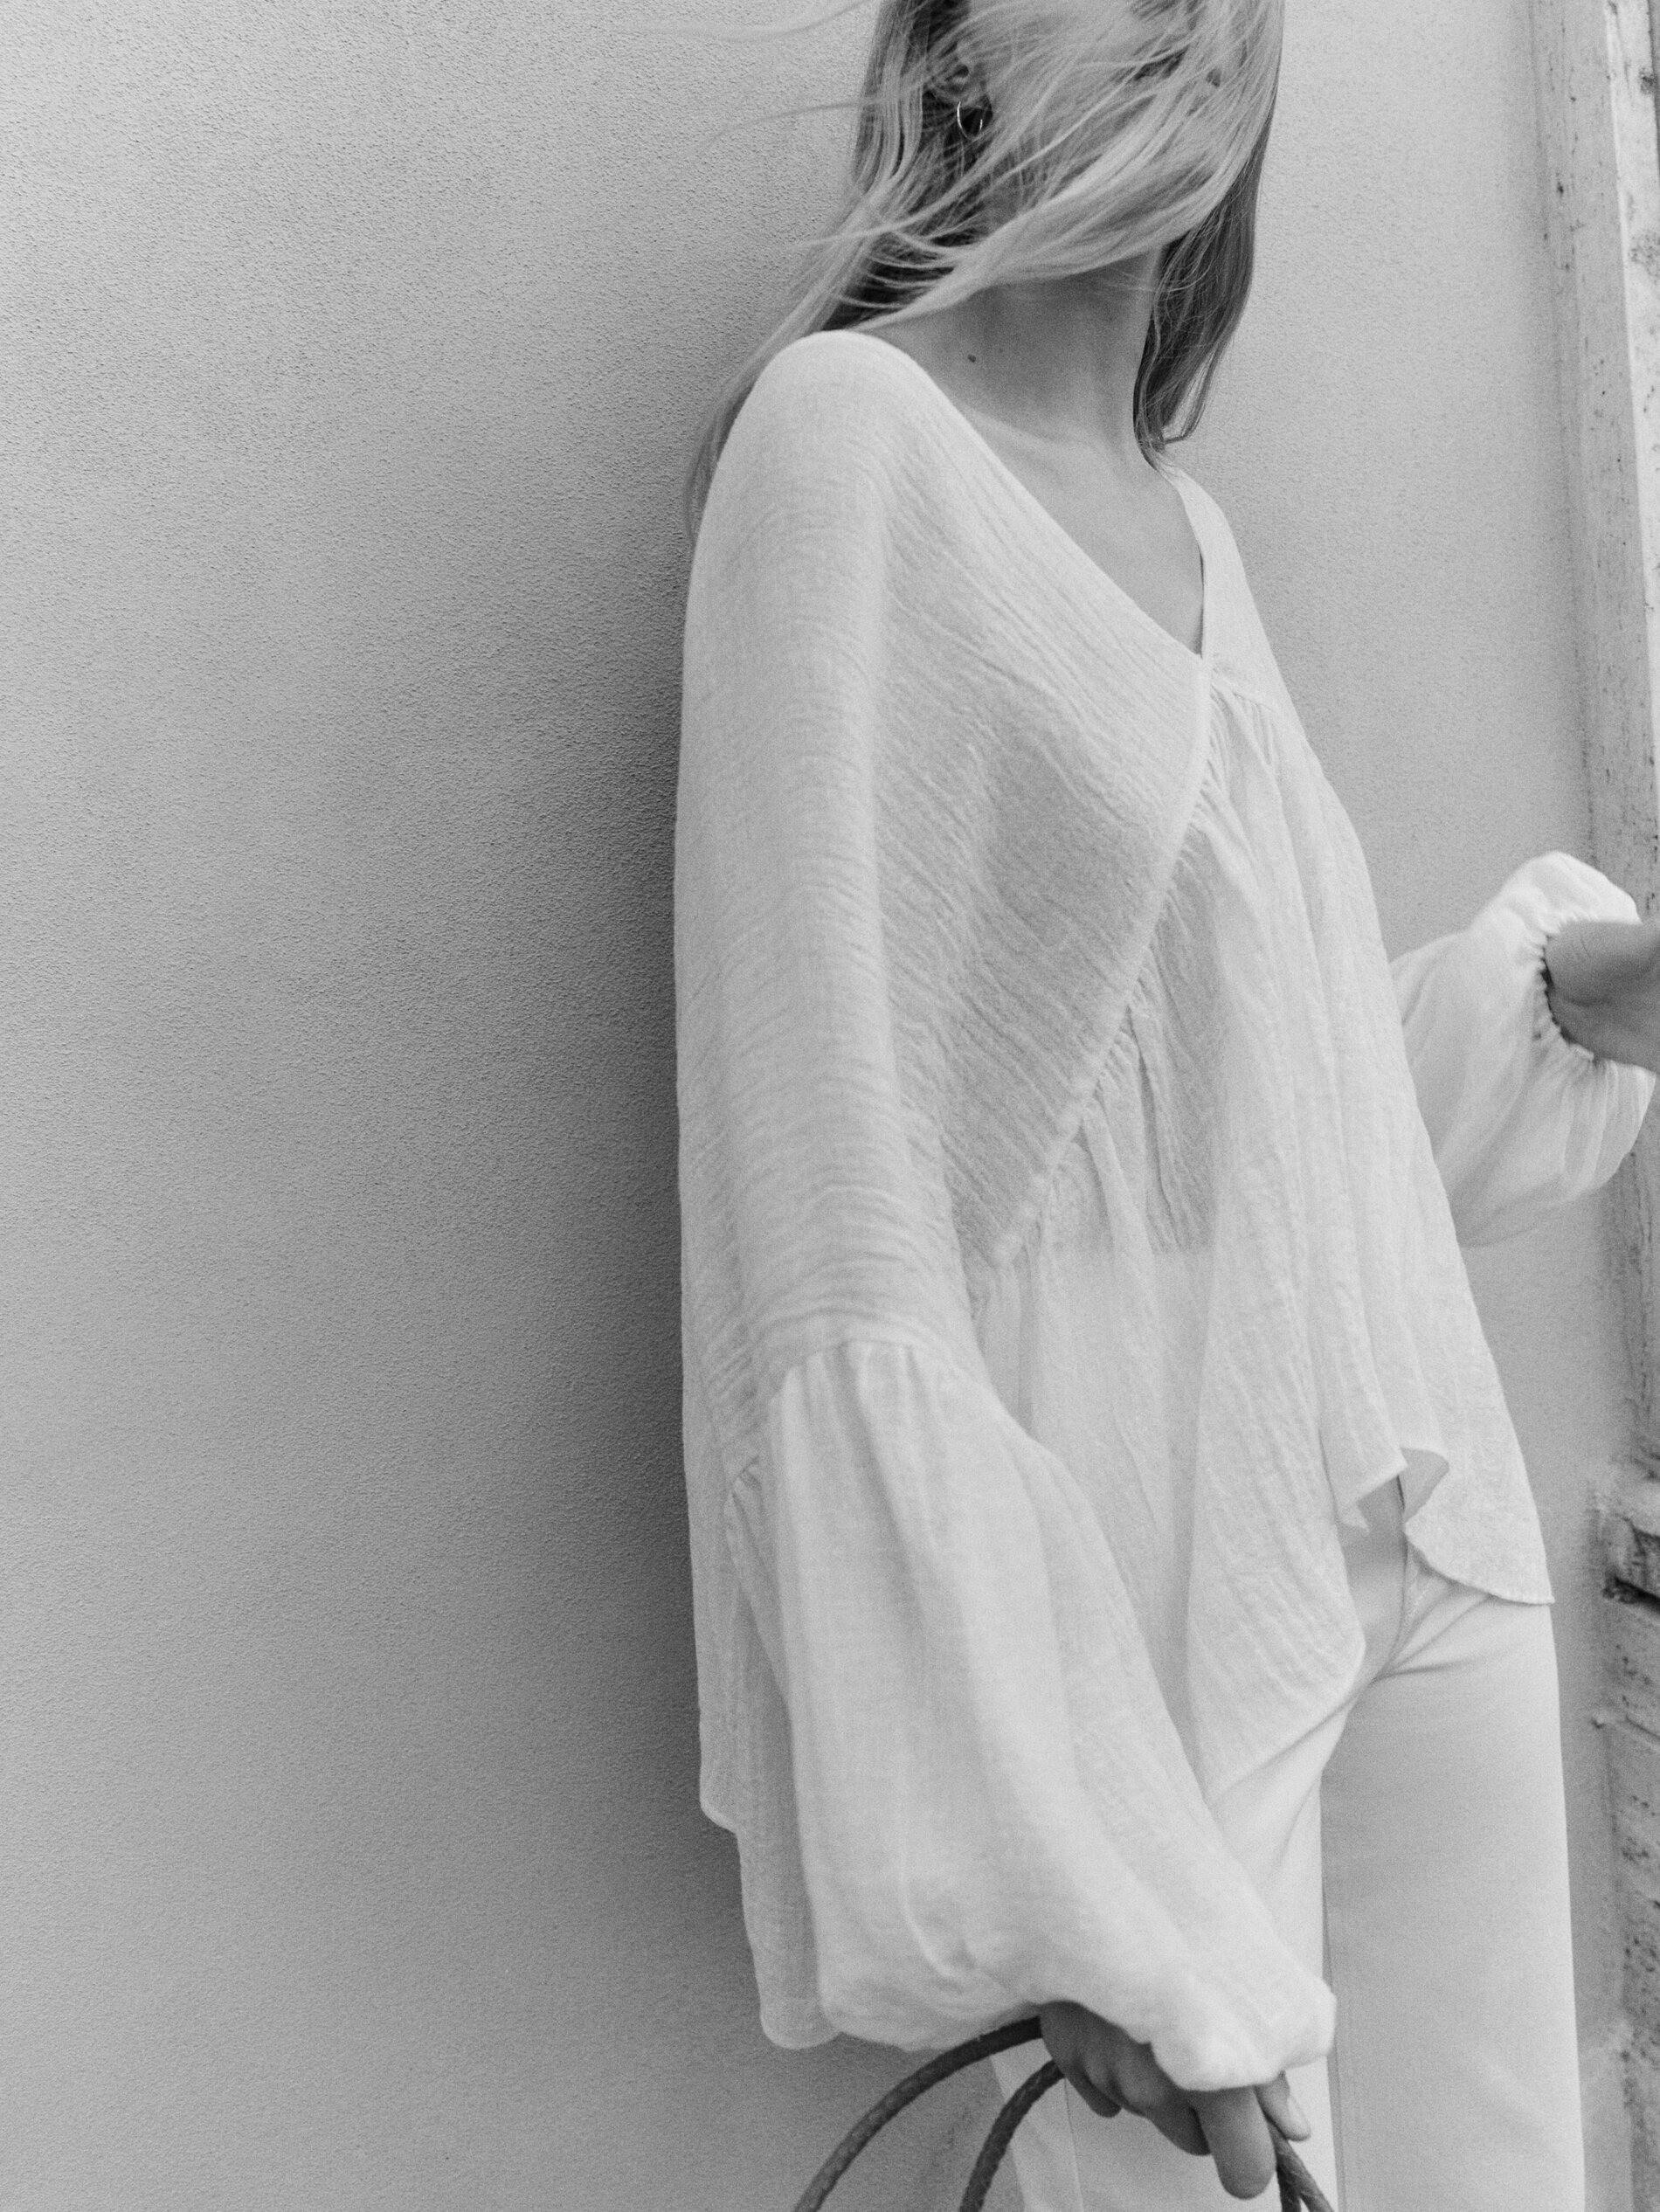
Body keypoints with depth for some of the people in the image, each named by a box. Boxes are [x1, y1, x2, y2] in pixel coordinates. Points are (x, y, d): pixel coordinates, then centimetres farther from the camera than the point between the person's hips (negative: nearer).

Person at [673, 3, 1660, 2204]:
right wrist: (1056, 1871, -19)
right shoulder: (851, 431, -9)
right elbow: (836, 1197, -17)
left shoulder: (1187, 514, 11)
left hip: (1422, 1529, 7)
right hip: (1145, 1594, -6)